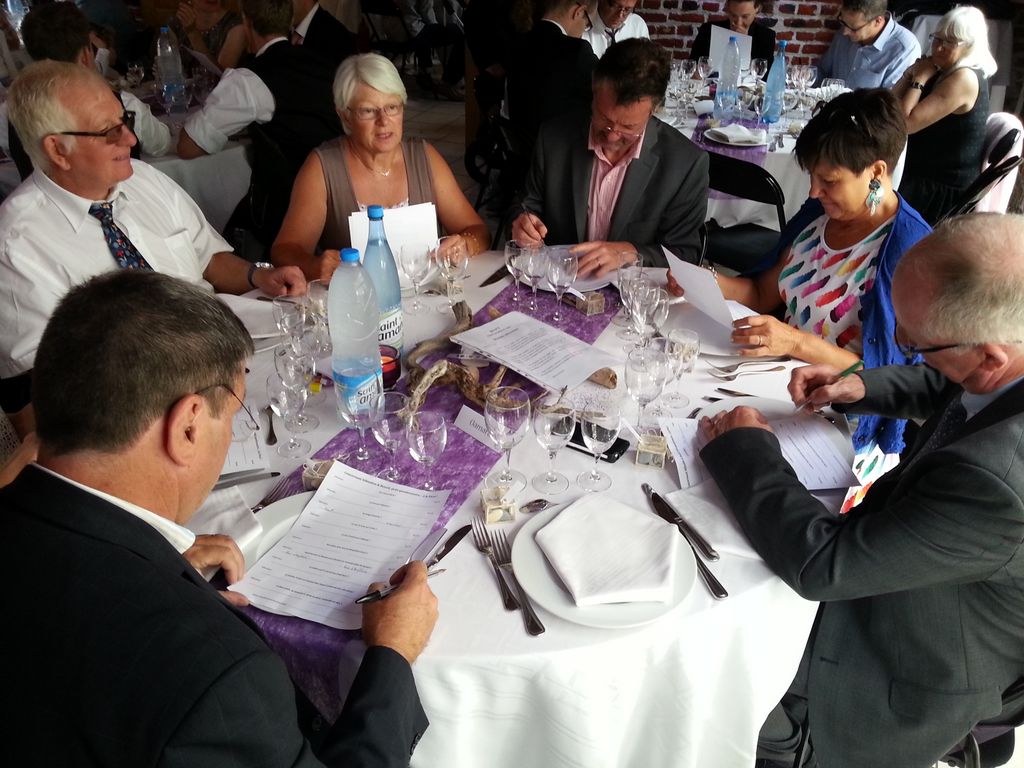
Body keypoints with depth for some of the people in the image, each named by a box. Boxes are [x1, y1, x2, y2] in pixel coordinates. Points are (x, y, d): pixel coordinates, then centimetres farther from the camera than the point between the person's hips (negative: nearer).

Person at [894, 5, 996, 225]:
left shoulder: (965, 78, -19)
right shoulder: (944, 71, 9)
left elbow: (906, 122, -23)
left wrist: (919, 79, -13)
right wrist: (911, 73, -4)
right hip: (925, 175, 9)